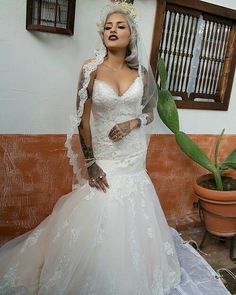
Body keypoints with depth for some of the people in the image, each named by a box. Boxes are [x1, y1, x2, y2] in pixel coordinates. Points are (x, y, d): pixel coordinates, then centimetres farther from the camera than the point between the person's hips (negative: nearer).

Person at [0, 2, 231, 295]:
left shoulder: (141, 71, 0)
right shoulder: (91, 69, -8)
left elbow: (150, 112, 9)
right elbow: (83, 117, -8)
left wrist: (132, 123, -13)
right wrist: (89, 162, -12)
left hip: (133, 157, 3)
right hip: (103, 156, -2)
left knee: (130, 218, 14)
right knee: (98, 219, 3)